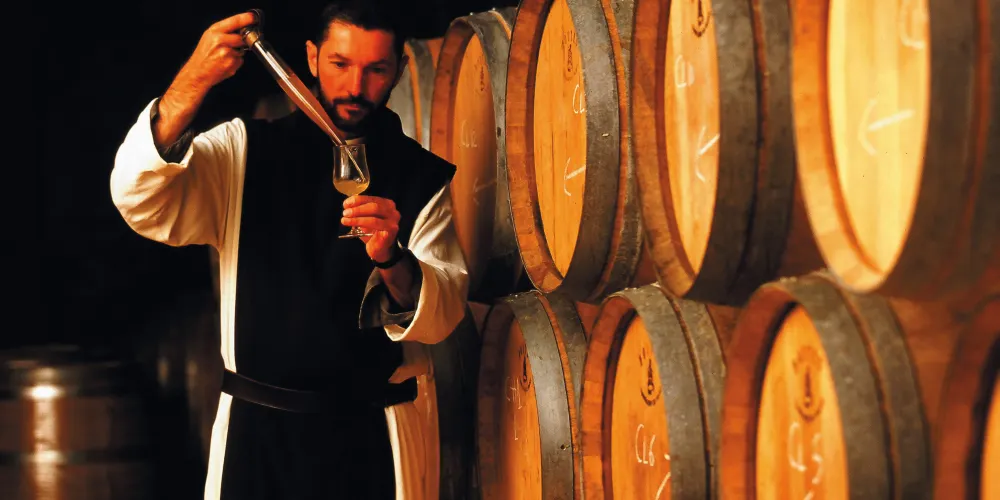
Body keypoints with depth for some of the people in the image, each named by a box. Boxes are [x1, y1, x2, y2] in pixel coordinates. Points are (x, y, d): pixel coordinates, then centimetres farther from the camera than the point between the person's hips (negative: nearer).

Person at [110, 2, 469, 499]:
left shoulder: (422, 177, 2)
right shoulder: (245, 151, 2)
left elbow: (444, 313, -8)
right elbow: (141, 202, -14)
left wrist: (391, 260, -30)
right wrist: (193, 81, -28)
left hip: (370, 439, 0)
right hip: (256, 431, 0)